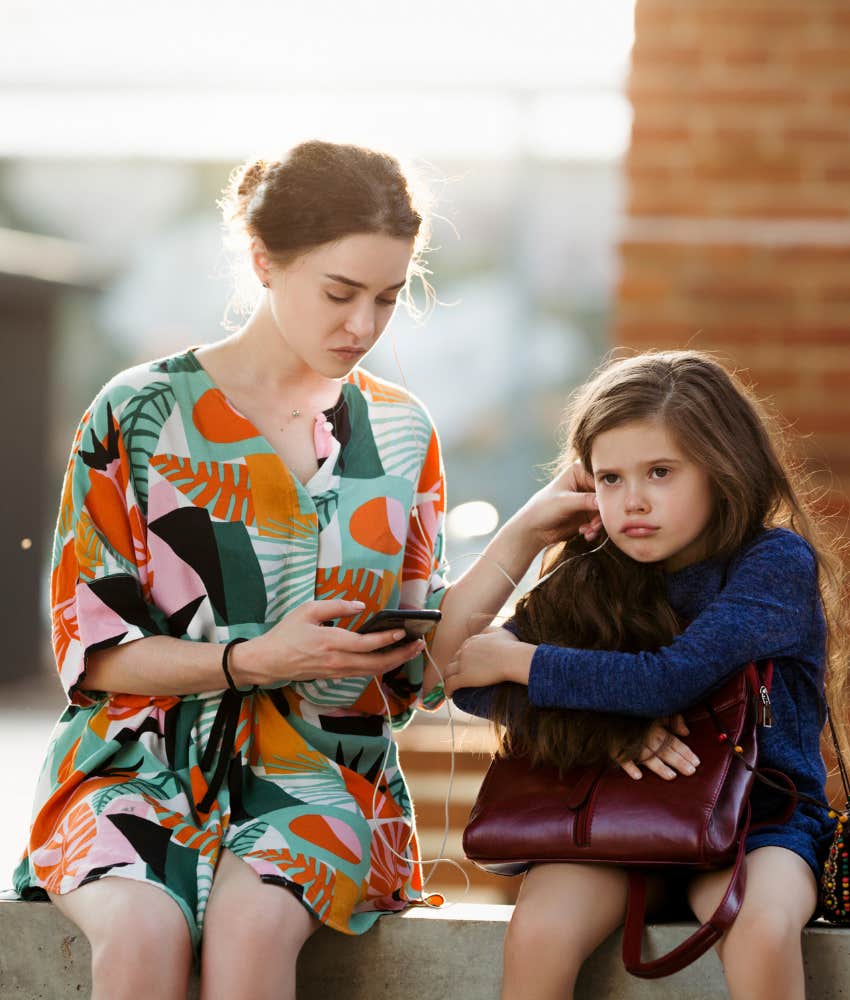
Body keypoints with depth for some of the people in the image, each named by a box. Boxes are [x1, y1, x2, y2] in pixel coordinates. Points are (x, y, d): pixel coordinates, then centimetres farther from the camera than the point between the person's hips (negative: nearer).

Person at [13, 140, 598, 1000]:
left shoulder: (399, 433, 10)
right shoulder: (140, 414, -1)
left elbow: (414, 662, 7)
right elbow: (91, 647, -1)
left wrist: (522, 539, -3)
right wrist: (254, 661, -13)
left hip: (317, 770, 2)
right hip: (142, 758, -1)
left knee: (250, 927, -33)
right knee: (143, 930, -34)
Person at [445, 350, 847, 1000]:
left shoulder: (777, 561, -9)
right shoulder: (591, 573, 3)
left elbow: (672, 679, -22)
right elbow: (469, 684, -1)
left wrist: (516, 660, -12)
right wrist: (608, 723, -16)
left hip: (755, 819, -3)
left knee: (763, 934, -35)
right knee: (538, 934, -27)